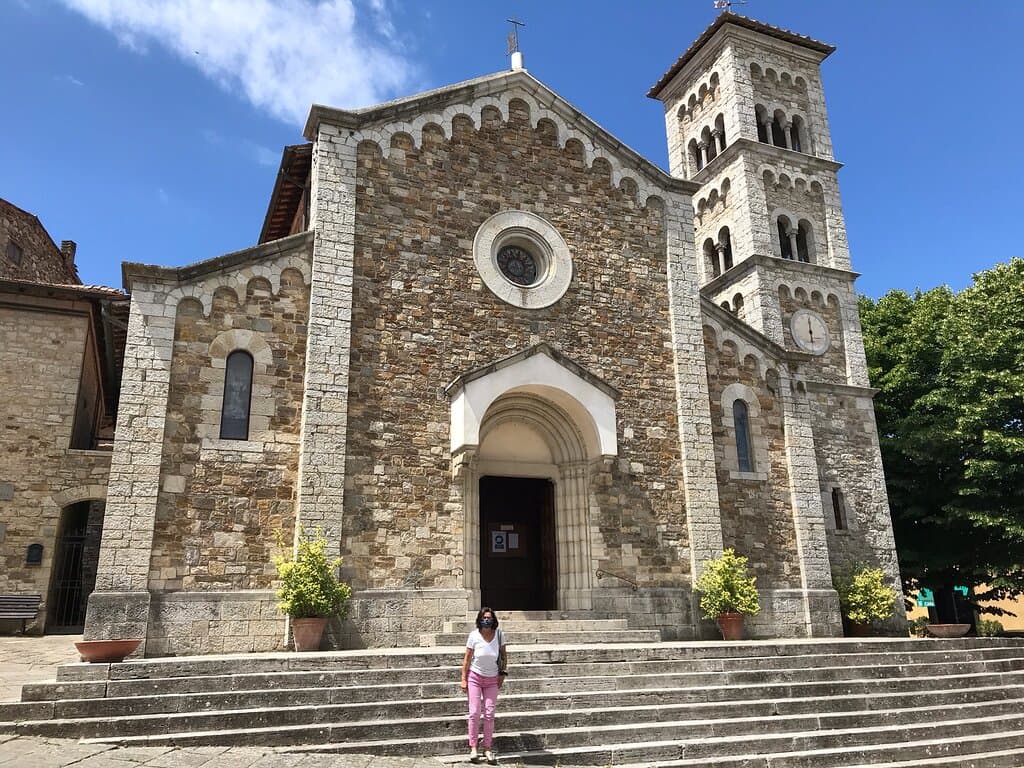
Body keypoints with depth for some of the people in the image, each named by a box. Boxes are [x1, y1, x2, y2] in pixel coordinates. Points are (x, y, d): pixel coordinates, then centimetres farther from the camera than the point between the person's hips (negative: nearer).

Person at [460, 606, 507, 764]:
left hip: (492, 680, 2)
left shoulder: (499, 634, -11)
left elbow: (504, 655, 4)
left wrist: (503, 673, 2)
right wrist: (463, 679, -8)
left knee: (489, 714, 3)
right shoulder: (474, 636, -15)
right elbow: (467, 658, -8)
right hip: (474, 677, -2)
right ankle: (473, 748, 7)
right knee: (474, 712, -4)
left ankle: (488, 749, 12)